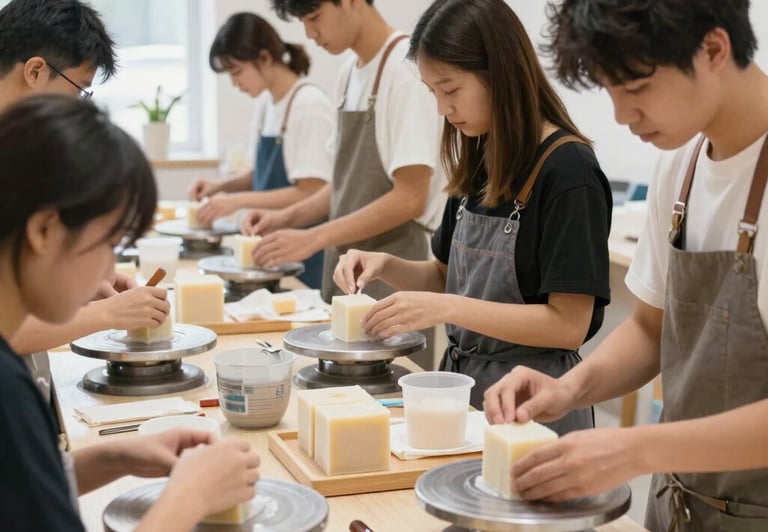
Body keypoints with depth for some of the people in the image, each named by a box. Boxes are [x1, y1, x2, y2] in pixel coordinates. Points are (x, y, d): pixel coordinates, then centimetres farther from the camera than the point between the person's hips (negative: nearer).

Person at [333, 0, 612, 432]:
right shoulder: (478, 165, 4)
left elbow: (569, 324, -21)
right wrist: (385, 265, -4)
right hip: (463, 381, 7)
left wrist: (446, 308, -25)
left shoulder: (568, 172, -18)